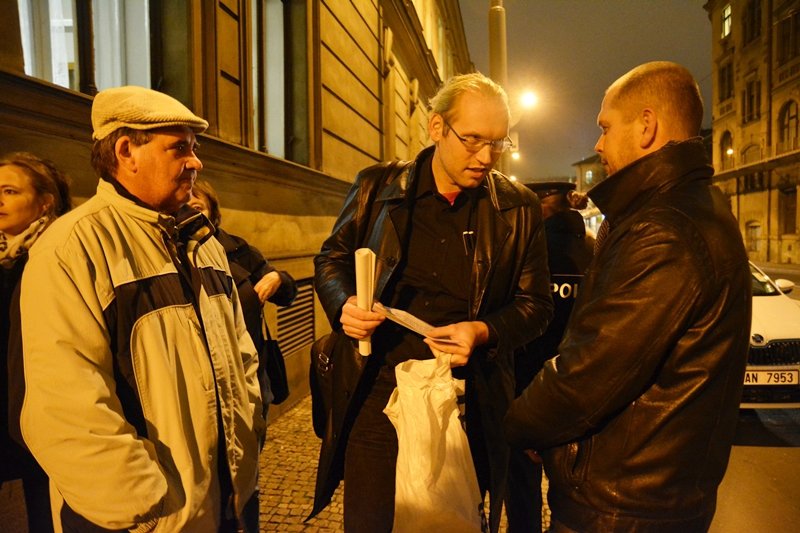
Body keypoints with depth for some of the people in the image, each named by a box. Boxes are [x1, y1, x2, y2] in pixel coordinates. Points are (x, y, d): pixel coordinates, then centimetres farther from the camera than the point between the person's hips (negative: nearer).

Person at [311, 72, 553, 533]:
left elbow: (537, 304, 4)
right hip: (378, 395, 1)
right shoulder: (378, 187, 1)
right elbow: (332, 258, 12)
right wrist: (344, 303, -9)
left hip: (468, 404, 0)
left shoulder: (520, 209, 0)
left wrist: (484, 331, -15)